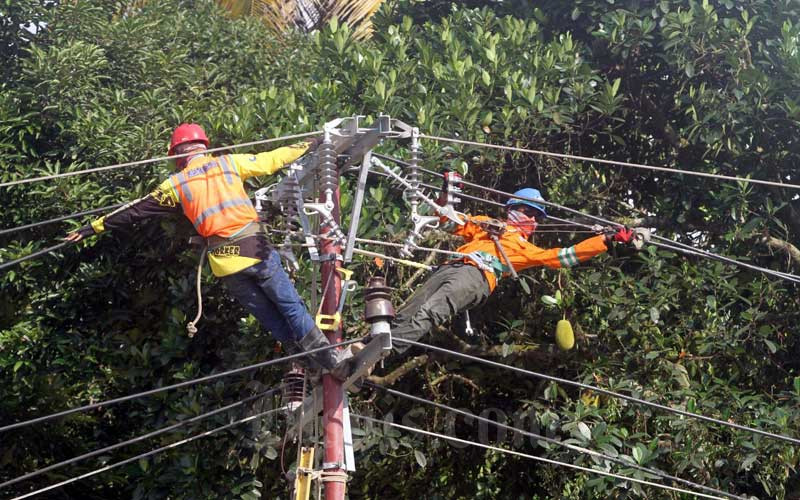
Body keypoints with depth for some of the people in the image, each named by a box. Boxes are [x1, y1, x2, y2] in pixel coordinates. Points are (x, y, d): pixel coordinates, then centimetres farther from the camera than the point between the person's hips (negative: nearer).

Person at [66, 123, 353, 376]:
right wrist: (307, 146, 30)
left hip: (224, 261, 1)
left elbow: (136, 210, 11)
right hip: (254, 248, -1)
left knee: (269, 317, 13)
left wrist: (93, 228, 18)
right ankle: (329, 357, 3)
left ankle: (309, 363, 13)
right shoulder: (228, 162, 8)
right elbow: (270, 160, 15)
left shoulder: (176, 183, 8)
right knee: (290, 305, 7)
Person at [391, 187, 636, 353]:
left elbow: (563, 256, 25)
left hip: (478, 277, -4)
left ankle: (389, 347, -46)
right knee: (408, 312, -14)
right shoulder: (485, 223, 38)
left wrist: (606, 239, 22)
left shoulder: (526, 249, 33)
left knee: (431, 311, -31)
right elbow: (449, 221, 37)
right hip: (452, 267, 4)